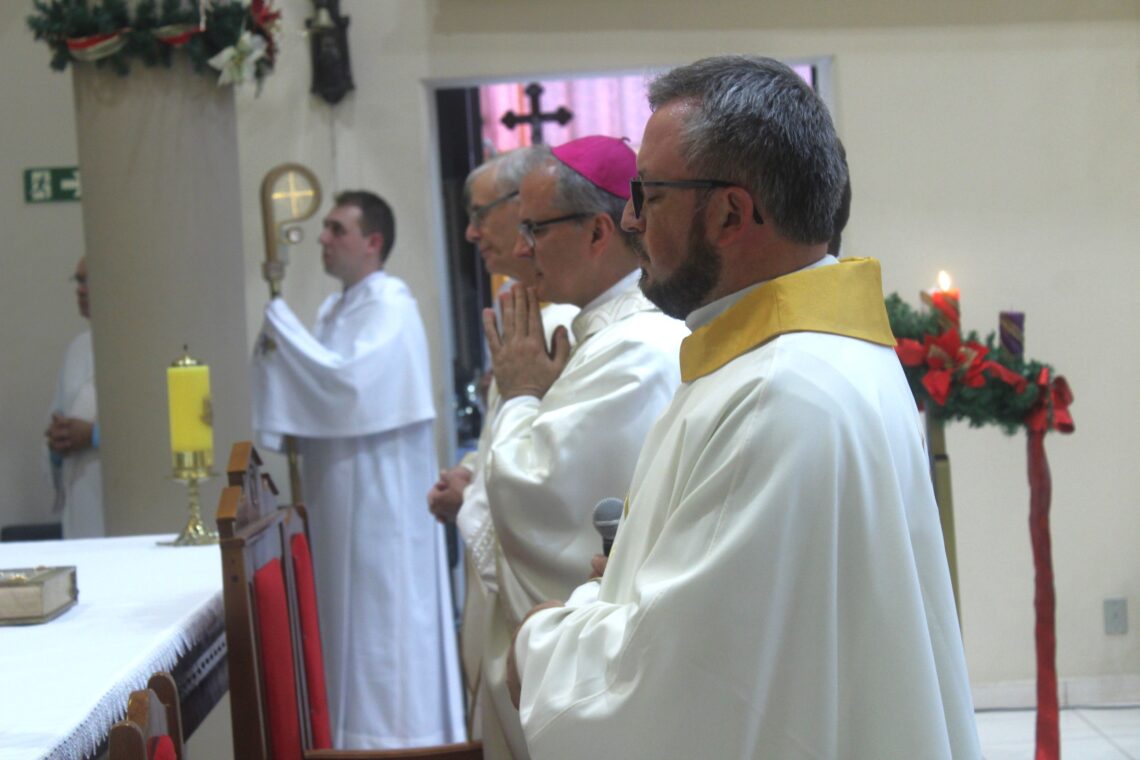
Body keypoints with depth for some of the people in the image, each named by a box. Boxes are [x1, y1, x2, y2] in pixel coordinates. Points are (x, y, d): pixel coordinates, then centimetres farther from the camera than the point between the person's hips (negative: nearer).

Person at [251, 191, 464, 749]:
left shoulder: (391, 306, -11)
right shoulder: (335, 310, 15)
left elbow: (350, 380, -24)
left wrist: (276, 318, -19)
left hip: (381, 492, -8)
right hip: (339, 497, 8)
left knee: (386, 617, -3)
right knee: (352, 620, 12)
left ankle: (397, 736, 5)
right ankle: (357, 735, 19)